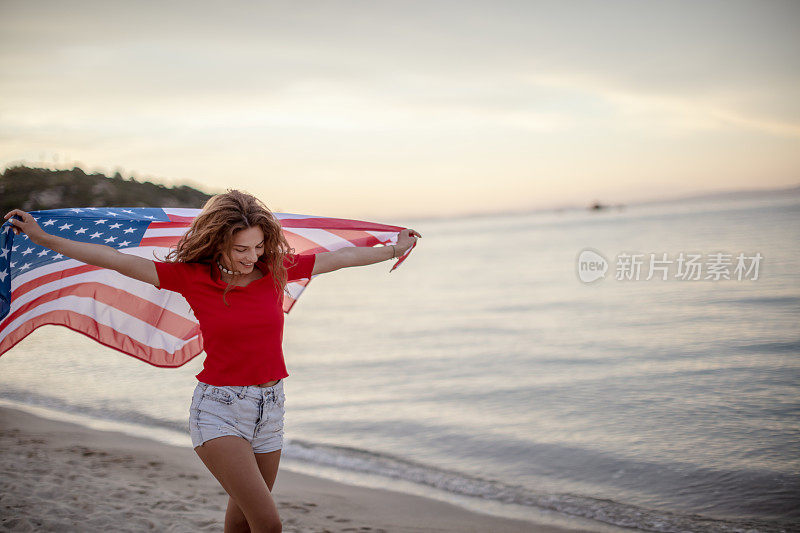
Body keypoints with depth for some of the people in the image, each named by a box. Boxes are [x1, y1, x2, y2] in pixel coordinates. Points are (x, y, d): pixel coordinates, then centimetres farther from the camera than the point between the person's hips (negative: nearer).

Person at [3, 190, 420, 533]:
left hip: (269, 409, 4)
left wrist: (394, 249, 21)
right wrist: (42, 237, -9)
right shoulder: (191, 276, -9)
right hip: (218, 409, -4)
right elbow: (114, 259, -9)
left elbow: (339, 258, 11)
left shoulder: (275, 269, 0)